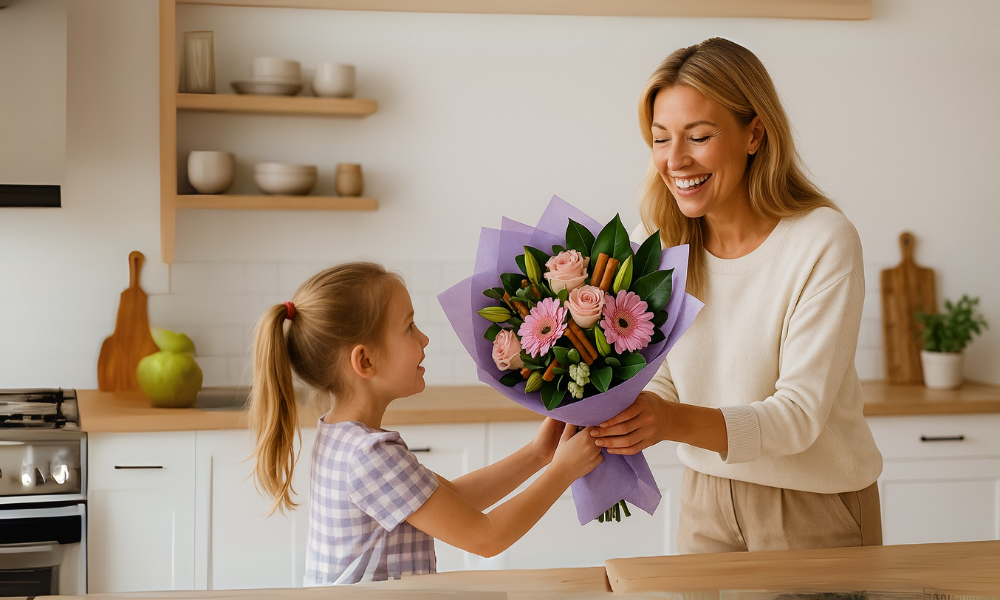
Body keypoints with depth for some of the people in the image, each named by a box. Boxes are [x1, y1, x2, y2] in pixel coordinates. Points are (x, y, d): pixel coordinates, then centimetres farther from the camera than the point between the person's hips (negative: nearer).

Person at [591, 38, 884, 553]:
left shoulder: (824, 243, -21)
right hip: (706, 502, 4)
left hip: (815, 510, -4)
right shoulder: (654, 239, -6)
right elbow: (659, 384, -4)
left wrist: (675, 421, -41)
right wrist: (617, 413, -27)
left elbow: (800, 414, -25)